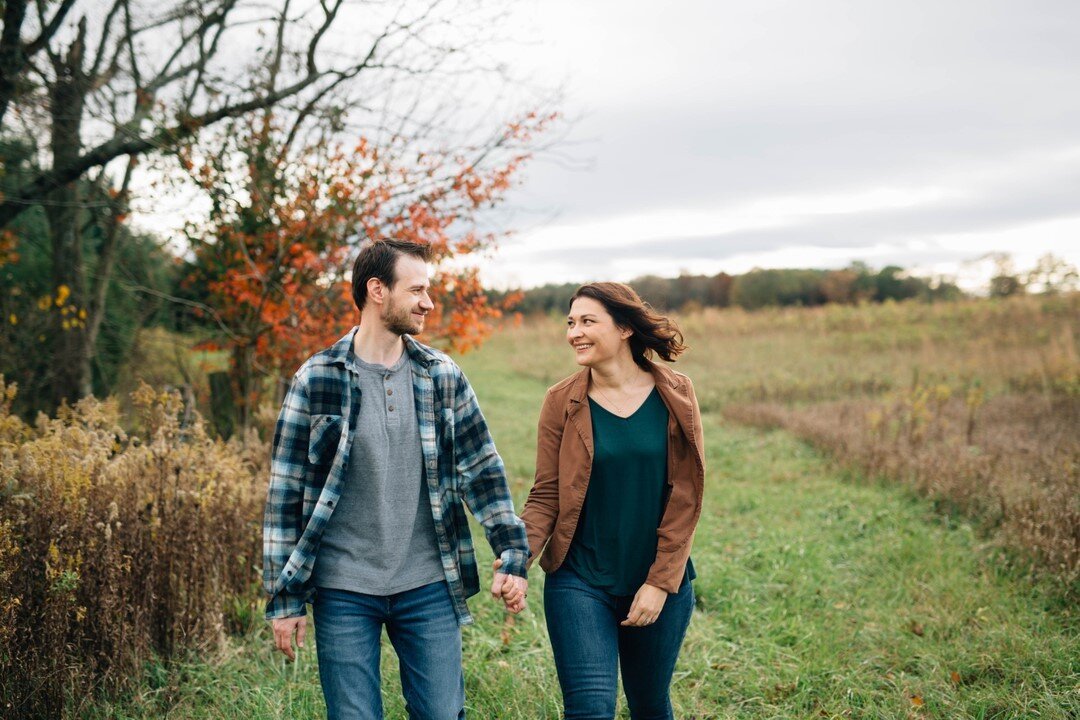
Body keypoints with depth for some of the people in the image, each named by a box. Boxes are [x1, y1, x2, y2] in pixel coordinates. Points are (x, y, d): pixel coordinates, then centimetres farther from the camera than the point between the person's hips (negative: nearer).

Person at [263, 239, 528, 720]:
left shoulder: (442, 377, 3)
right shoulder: (317, 379, -6)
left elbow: (482, 468, 6)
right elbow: (286, 492, -3)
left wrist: (514, 555, 0)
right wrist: (284, 597, -5)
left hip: (429, 589, 2)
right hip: (343, 591, -2)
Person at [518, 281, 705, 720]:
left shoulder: (675, 396, -4)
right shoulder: (562, 402, -4)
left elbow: (684, 498, -5)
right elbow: (546, 497, -3)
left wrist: (660, 583, -9)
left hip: (661, 584, 1)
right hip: (580, 584, -1)